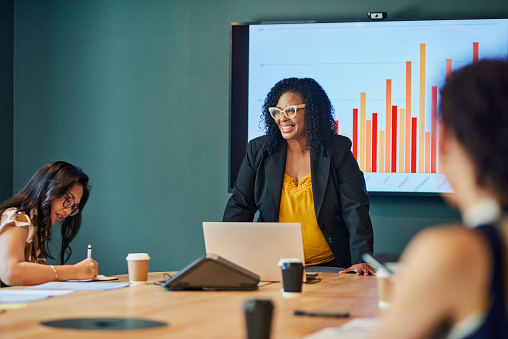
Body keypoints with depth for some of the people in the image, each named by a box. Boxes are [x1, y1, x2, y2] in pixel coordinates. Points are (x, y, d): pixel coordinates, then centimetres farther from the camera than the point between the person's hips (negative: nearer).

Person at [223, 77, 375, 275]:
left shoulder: (337, 150, 1)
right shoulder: (258, 150, 7)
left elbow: (355, 208, -4)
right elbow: (239, 207, 7)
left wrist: (361, 260, -16)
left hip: (329, 265, -1)